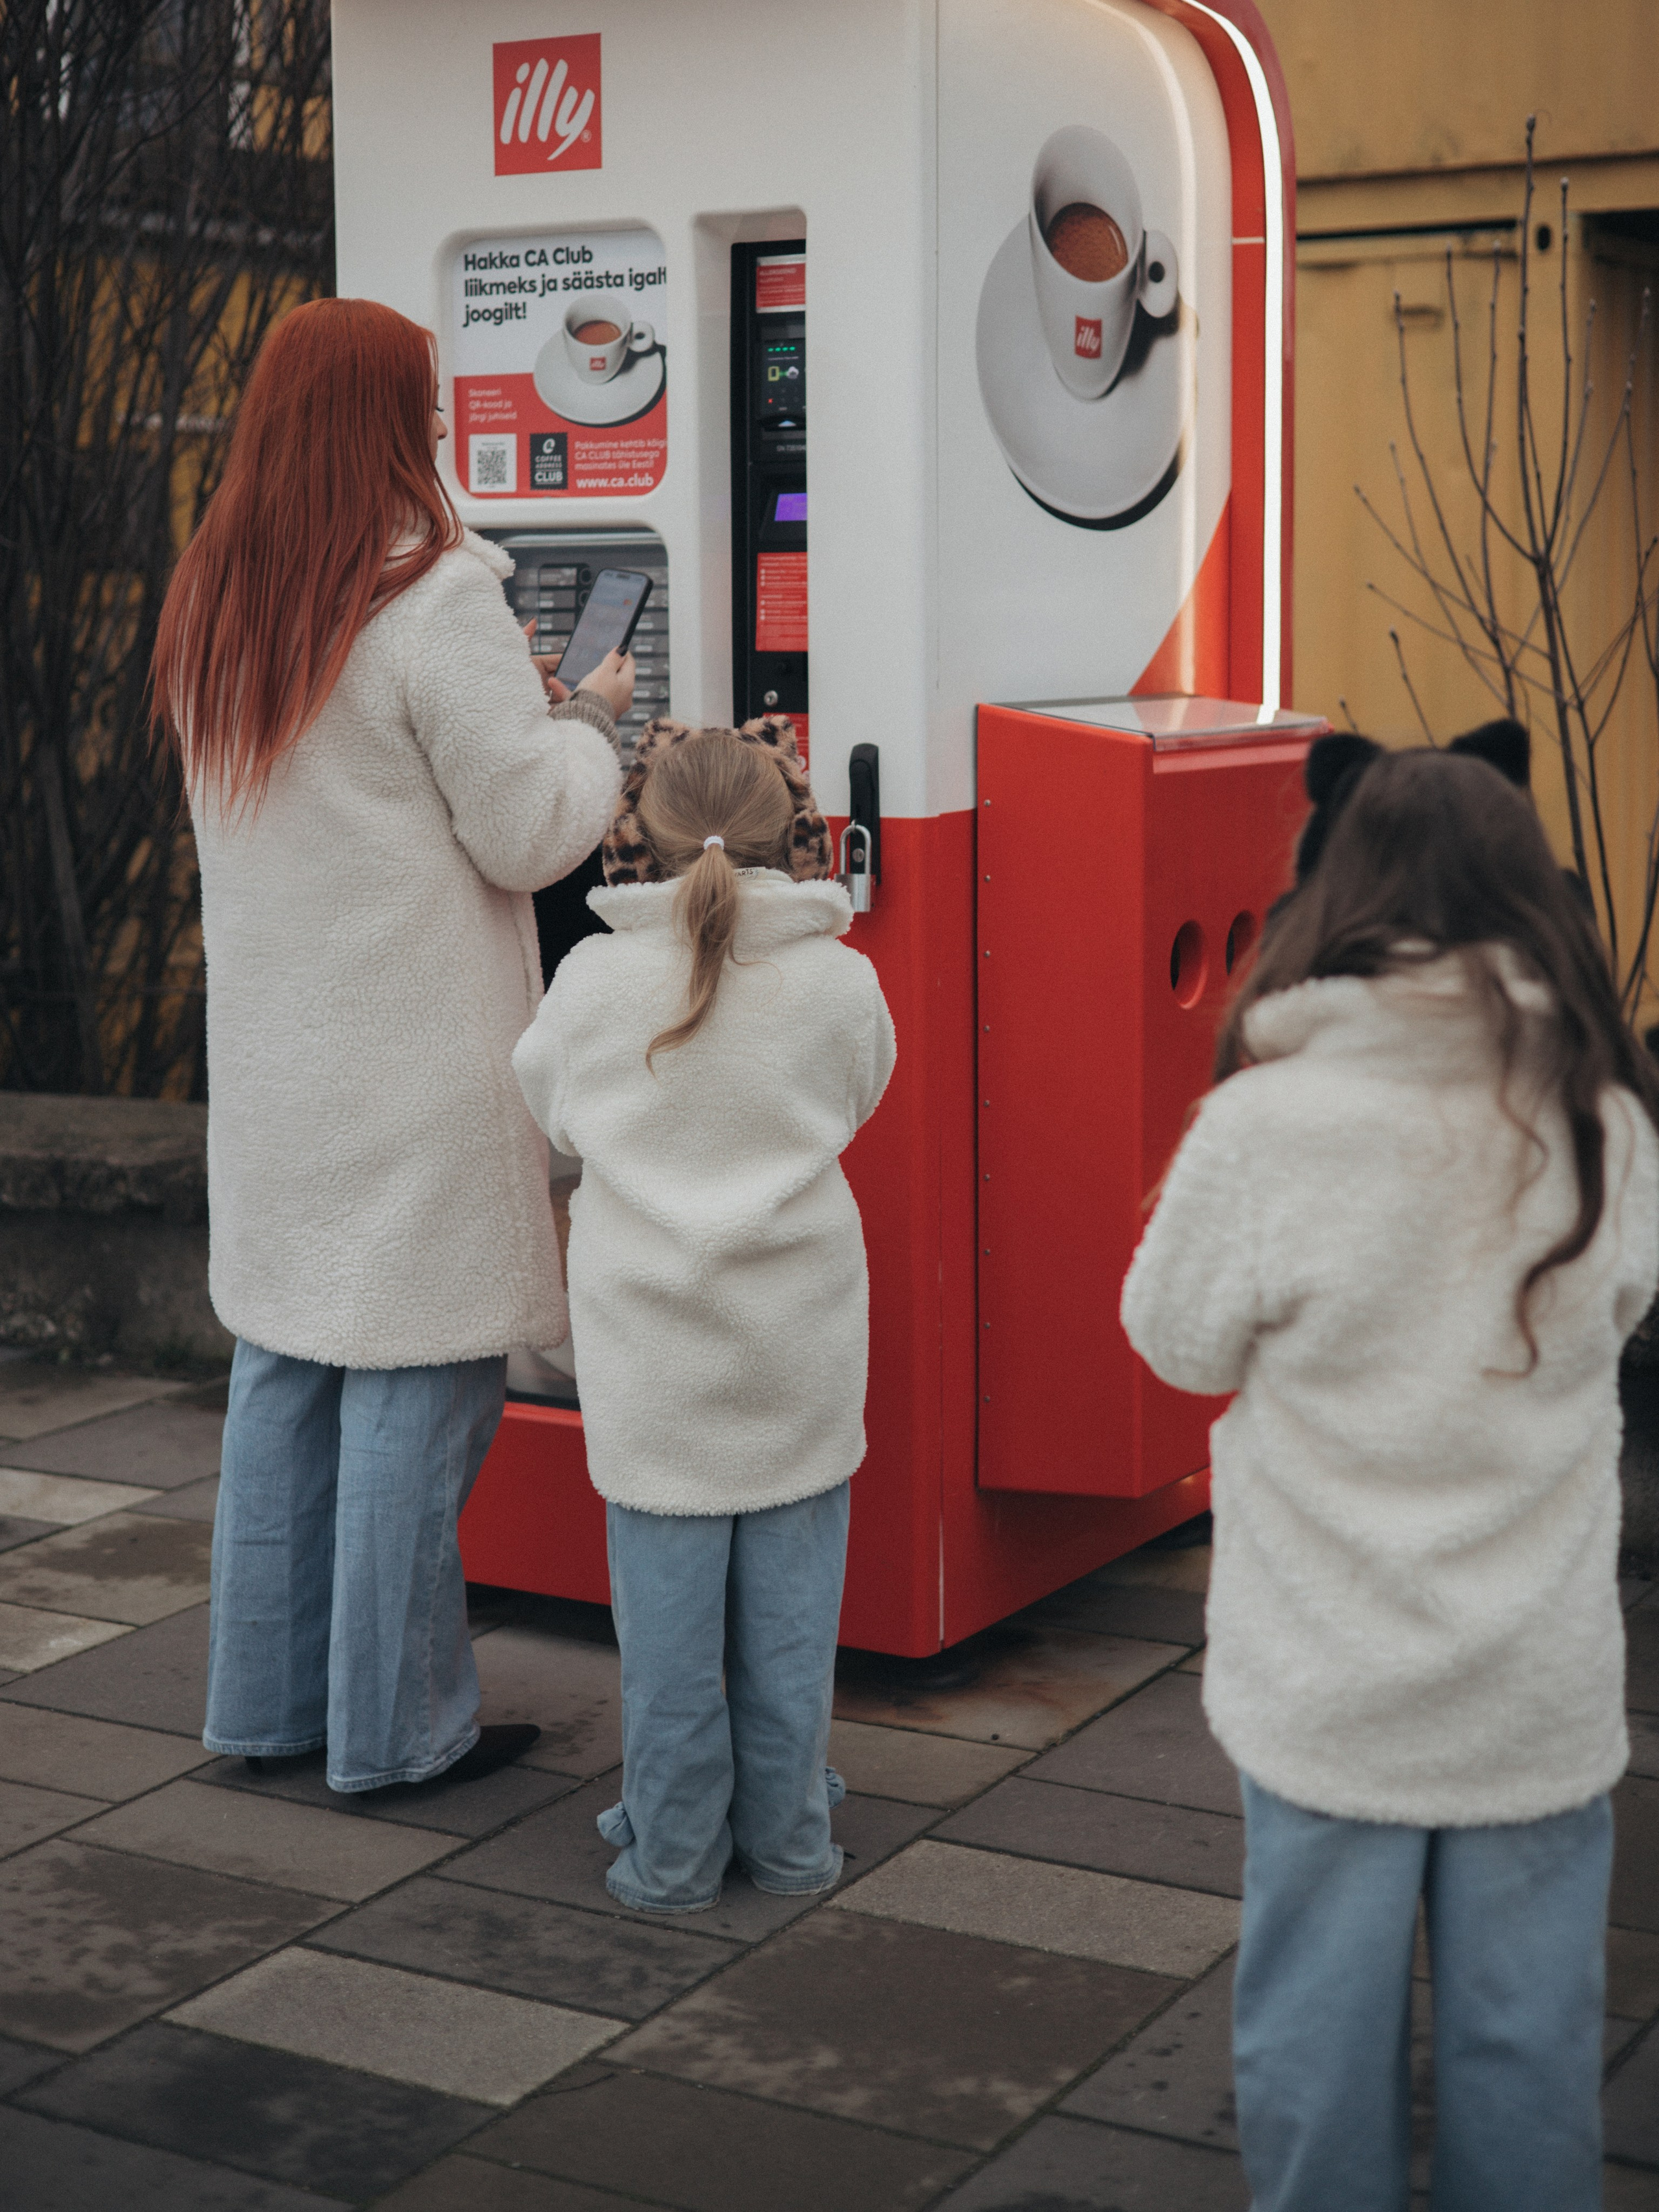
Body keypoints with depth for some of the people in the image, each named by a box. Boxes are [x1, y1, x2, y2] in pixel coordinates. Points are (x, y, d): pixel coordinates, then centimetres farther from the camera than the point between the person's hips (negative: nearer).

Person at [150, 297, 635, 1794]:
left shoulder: (209, 606, 9)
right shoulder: (436, 602, -15)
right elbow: (531, 833, -12)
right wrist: (592, 720, 6)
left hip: (273, 1051, 8)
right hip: (419, 1065, -8)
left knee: (283, 1364, 15)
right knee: (418, 1382, 1)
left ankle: (267, 1699, 24)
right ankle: (398, 1728, 10)